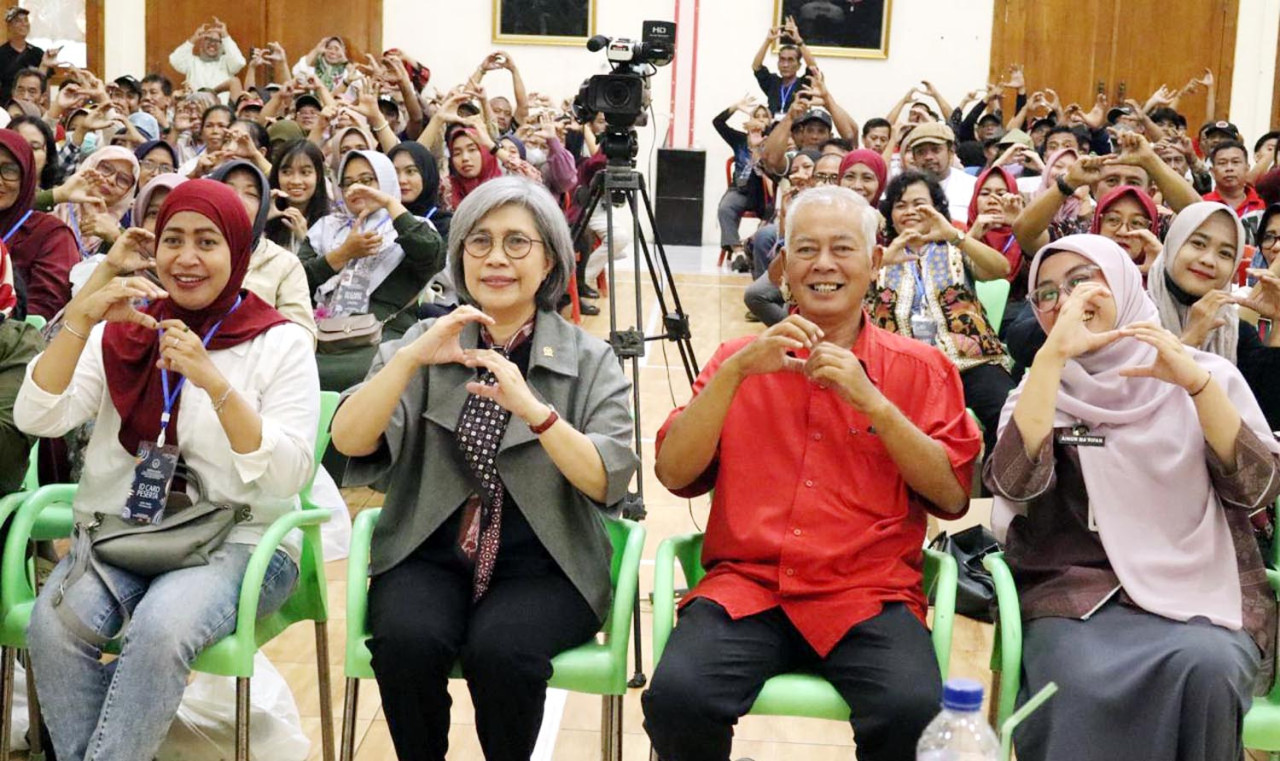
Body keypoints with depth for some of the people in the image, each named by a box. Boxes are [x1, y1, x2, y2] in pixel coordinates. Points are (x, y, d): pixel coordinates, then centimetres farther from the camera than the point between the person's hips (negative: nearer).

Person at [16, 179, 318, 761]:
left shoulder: (280, 342, 0)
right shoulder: (122, 331, 11)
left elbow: (288, 476, -12)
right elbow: (37, 418, -3)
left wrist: (213, 381, -22)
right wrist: (80, 317, -14)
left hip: (237, 540, -3)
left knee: (159, 627, -34)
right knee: (54, 622, -28)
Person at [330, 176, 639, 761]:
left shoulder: (589, 360, 3)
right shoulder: (425, 342, 8)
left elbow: (607, 483, -10)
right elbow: (348, 441, -6)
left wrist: (532, 409, -25)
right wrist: (410, 358, -20)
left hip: (545, 564, -1)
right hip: (430, 554, 2)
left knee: (499, 649, -31)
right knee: (406, 640, -29)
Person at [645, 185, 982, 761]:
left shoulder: (919, 368, 10)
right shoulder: (740, 358, 13)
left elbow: (952, 496, 0)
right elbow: (674, 473, 2)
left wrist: (871, 401, -10)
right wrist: (737, 370, -10)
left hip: (869, 595, -1)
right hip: (745, 585, 1)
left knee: (914, 713, -31)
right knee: (675, 697, -28)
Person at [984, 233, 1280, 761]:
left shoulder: (1207, 374, 11)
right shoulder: (1041, 390, 11)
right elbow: (1014, 483, -10)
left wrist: (1196, 384, -15)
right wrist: (1054, 354, -12)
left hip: (1203, 593, 1)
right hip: (1077, 594, -1)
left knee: (1203, 668, -34)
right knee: (1082, 687, -34)